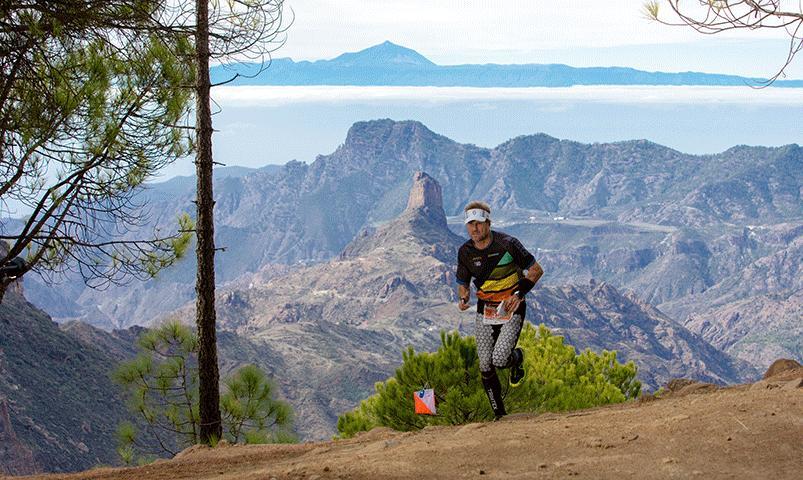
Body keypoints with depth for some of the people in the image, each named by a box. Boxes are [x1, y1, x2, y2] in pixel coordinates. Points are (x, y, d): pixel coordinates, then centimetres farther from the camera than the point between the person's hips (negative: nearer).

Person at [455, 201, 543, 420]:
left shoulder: (507, 244, -17)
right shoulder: (465, 252, -4)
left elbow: (536, 269, -9)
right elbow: (463, 283, 10)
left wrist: (518, 293, -20)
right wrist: (463, 299, -13)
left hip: (511, 309, -4)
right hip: (485, 311, 4)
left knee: (499, 360, -20)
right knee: (485, 367, 1)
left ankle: (517, 359, 17)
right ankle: (499, 414, 17)